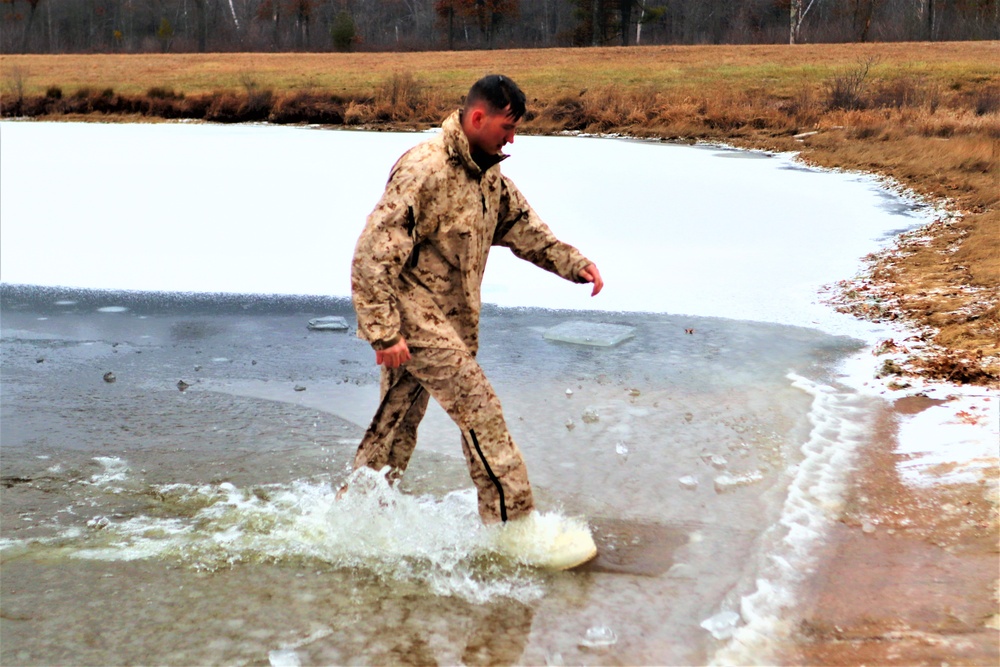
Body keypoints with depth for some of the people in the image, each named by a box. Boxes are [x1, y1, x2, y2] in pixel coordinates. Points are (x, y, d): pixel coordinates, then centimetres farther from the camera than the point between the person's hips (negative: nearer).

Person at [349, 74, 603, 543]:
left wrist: (576, 264, 1)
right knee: (480, 412, -10)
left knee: (396, 426, 16)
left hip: (450, 323, 9)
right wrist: (385, 332, -24)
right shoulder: (423, 170, -19)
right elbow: (373, 254, -22)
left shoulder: (489, 176, 10)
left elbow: (524, 228, 17)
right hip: (414, 319, -9)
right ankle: (514, 527, -2)